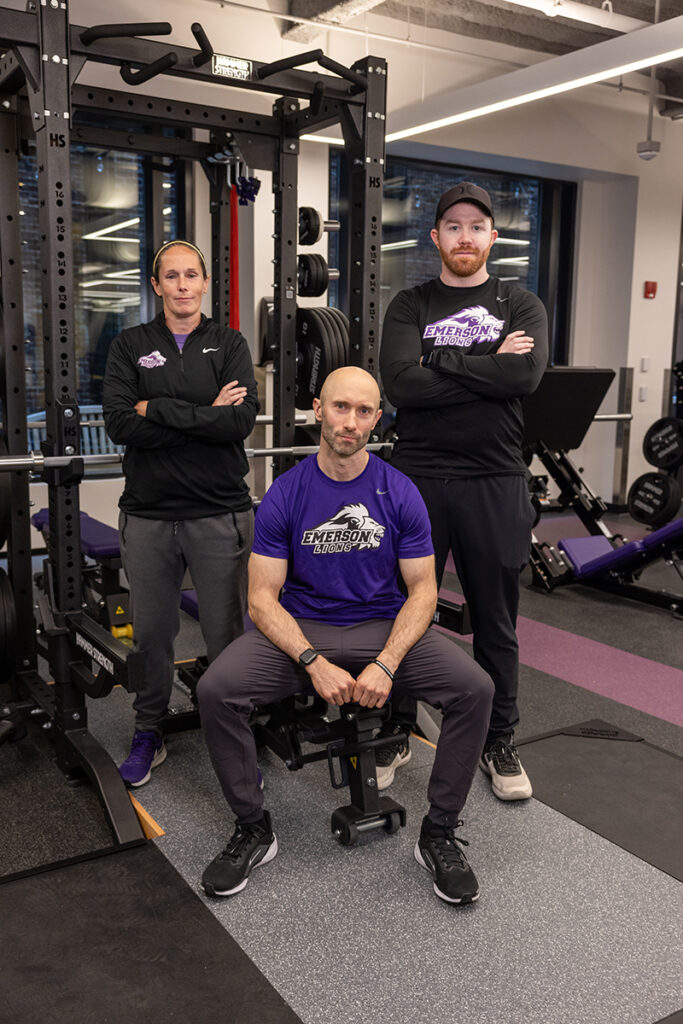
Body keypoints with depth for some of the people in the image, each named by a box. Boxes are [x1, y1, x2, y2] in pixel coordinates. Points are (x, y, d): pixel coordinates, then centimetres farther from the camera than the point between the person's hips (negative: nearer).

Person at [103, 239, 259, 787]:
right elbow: (120, 424, -9)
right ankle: (149, 733, 31)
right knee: (152, 632, 12)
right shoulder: (130, 346, 7)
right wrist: (204, 416, -12)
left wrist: (160, 409, -11)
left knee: (226, 633, 5)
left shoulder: (229, 344, 5)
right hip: (148, 514, 1)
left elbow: (241, 420, -11)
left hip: (220, 512, -1)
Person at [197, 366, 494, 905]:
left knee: (475, 688, -23)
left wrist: (386, 664, -20)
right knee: (216, 690, -25)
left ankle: (439, 834, -2)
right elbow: (263, 597, -8)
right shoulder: (285, 495, -7)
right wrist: (314, 662, -24)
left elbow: (422, 589, -4)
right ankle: (253, 830, -1)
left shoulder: (400, 493, -5)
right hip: (301, 627, 0)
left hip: (384, 625, 1)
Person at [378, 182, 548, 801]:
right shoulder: (410, 306, 7)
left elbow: (526, 374, -14)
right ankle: (395, 734, 27)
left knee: (496, 623, 11)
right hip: (417, 479, 0)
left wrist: (440, 359, -11)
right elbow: (401, 382, -13)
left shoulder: (521, 306, 8)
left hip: (494, 483, 0)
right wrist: (488, 367, -12)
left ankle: (499, 742, 29)